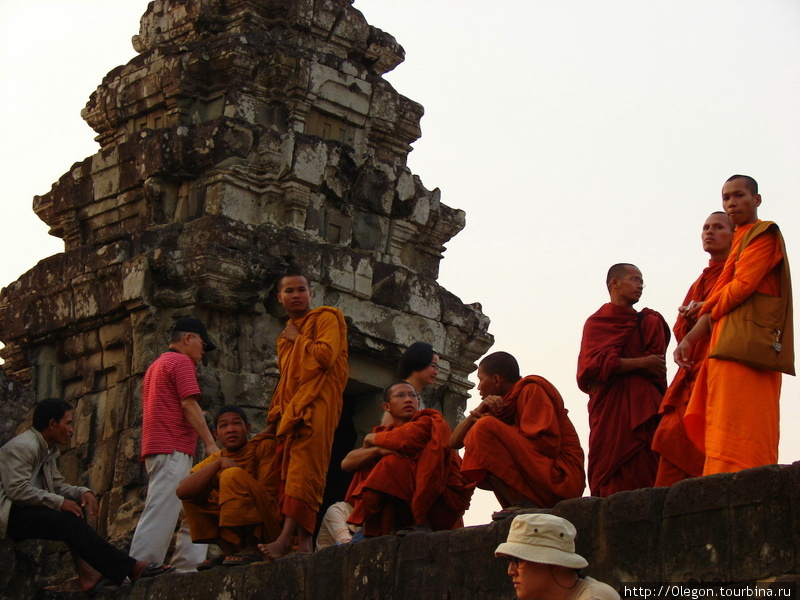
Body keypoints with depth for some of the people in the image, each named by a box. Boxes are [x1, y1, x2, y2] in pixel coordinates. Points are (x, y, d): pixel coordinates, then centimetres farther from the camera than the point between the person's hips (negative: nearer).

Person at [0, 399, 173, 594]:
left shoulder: (48, 450, 17)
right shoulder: (23, 447, -13)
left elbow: (57, 485, 15)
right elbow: (16, 489, -24)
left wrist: (82, 492, -6)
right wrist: (59, 502, -23)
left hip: (24, 511, 10)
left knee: (77, 511, -5)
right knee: (67, 520, -25)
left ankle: (86, 571, -23)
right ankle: (130, 568, -28)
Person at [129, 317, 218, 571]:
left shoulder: (155, 366, 26)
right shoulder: (181, 362, -3)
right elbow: (189, 404, -13)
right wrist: (210, 442, -16)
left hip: (155, 447, 10)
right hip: (173, 448, -10)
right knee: (161, 513, -14)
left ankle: (188, 568, 4)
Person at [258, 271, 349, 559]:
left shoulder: (325, 318, 5)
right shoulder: (286, 336, 29)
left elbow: (326, 355, -13)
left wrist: (298, 340, 1)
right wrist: (273, 421, 23)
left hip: (316, 406, -9)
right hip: (291, 411, 9)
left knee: (303, 473, -19)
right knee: (290, 476, -2)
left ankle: (285, 539, -31)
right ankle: (303, 542, -6)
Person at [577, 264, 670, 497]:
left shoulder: (651, 322, 18)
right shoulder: (596, 322, 12)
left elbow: (656, 365, 4)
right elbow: (596, 363, -4)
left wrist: (616, 369, -5)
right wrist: (641, 363, -7)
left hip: (643, 407, 1)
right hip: (608, 410, -1)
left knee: (645, 475, -11)